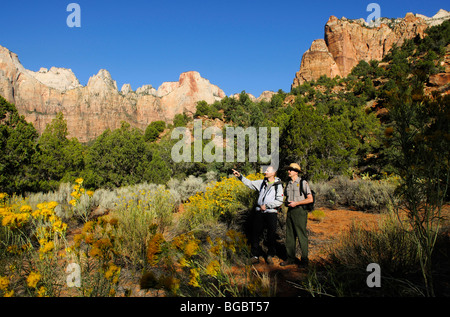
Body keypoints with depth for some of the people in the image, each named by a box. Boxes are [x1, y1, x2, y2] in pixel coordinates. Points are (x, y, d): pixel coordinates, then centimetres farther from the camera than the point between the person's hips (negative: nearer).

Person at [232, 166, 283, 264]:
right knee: (255, 234, 4)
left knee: (271, 236, 6)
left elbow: (279, 201, -10)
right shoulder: (262, 182, 10)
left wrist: (266, 205, -13)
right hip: (259, 212, 4)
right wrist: (240, 176, 6)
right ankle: (255, 255, 17)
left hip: (271, 213, -4)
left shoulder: (278, 185, -4)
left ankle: (270, 256, 24)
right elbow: (250, 183, 14)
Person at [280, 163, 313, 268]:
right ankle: (291, 258, 18)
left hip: (299, 211, -6)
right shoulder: (288, 184, 15)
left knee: (302, 236, -2)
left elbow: (310, 199, -8)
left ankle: (304, 260, 8)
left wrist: (296, 203, -15)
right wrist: (287, 203, 3)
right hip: (290, 211, 6)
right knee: (290, 236, 8)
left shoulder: (303, 183, -4)